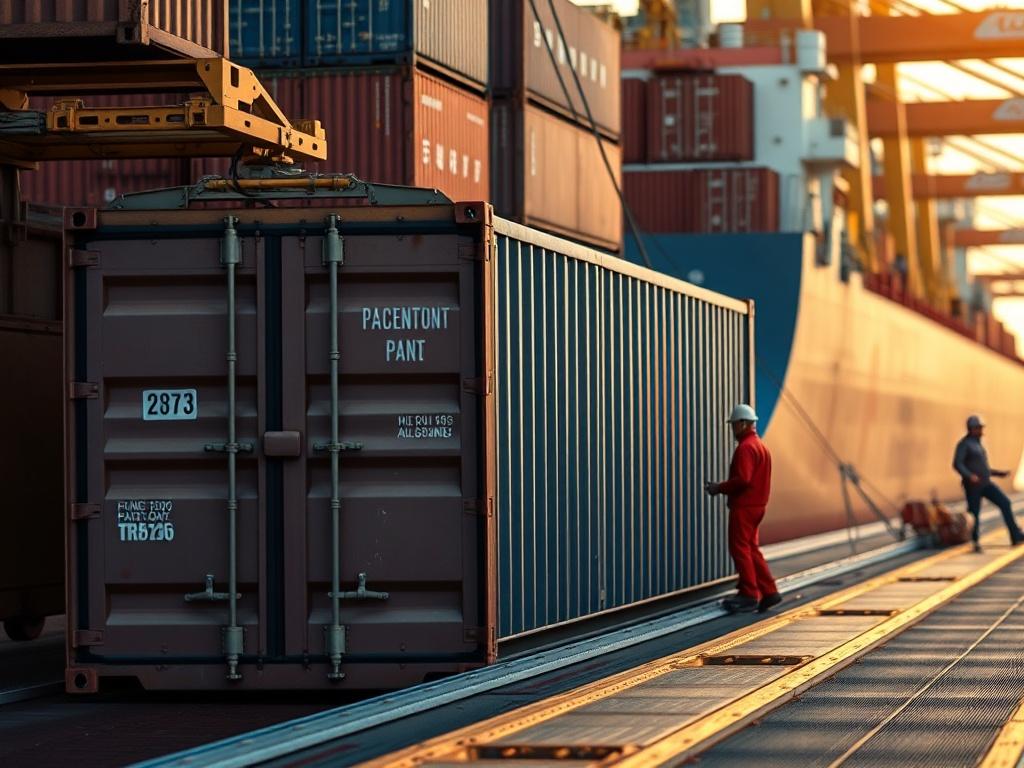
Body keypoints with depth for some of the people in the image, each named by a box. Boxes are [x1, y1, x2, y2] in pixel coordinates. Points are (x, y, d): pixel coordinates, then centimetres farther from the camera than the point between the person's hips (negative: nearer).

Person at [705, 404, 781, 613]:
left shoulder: (746, 447, -15)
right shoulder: (760, 445, 17)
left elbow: (742, 479, -24)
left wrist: (720, 488, -12)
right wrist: (722, 487, 16)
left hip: (743, 507, -10)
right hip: (756, 505, 10)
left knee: (740, 549, -4)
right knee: (751, 550, 13)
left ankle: (749, 594, -3)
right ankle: (768, 592, 11)